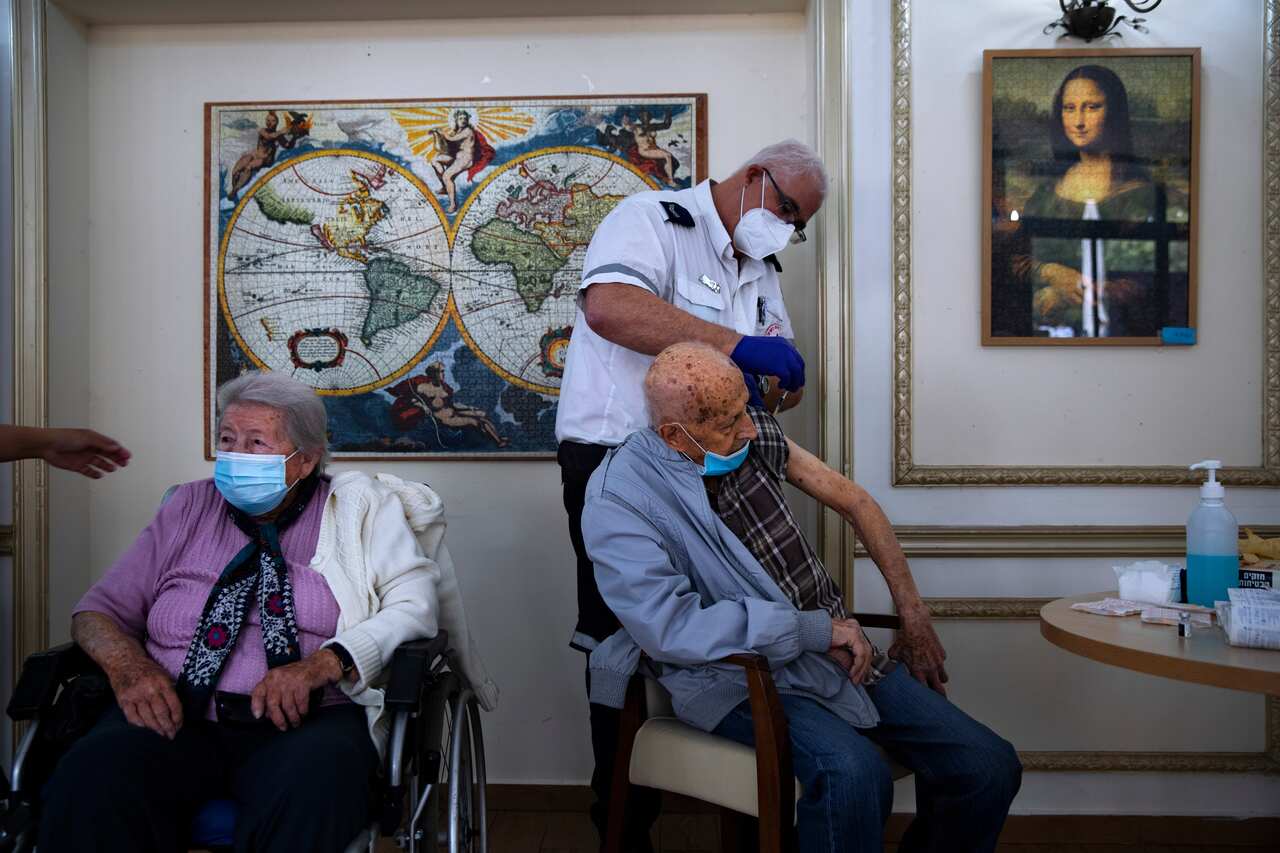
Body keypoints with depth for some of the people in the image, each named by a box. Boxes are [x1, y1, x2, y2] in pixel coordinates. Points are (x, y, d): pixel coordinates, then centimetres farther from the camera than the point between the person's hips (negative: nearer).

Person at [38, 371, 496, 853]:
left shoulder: (360, 509, 8)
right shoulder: (189, 508, 16)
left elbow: (414, 605, -4)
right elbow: (100, 609, 15)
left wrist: (324, 663, -20)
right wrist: (128, 665, -8)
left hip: (305, 723, -2)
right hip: (178, 717, 3)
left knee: (313, 791, -36)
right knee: (89, 783, -29)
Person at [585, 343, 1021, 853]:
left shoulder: (757, 435, 2)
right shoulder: (619, 498, -15)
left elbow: (854, 502, 13)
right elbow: (668, 626, -24)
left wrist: (914, 617, 12)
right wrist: (814, 629, -20)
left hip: (836, 652, 6)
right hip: (737, 678, -6)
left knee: (990, 767, -5)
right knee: (854, 774, -34)